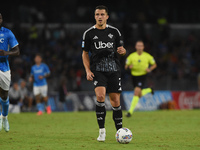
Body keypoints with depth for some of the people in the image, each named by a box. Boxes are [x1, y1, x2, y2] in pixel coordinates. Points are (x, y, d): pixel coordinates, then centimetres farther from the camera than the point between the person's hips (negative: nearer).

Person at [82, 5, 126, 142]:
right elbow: (85, 54, 11)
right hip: (98, 70, -2)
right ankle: (102, 130, -16)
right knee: (100, 95, -23)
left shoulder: (114, 32, 7)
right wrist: (88, 71, -1)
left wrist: (123, 51, -9)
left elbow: (121, 49, 16)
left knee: (116, 101, 2)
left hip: (114, 70, 2)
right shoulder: (89, 33, 4)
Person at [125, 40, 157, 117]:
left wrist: (150, 69, -11)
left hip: (142, 76, -3)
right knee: (140, 95, 13)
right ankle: (149, 90, 49)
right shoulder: (131, 56, -3)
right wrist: (129, 67, -21)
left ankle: (130, 111, -20)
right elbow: (126, 66, 3)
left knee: (136, 91, -22)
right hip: (134, 76, 3)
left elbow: (154, 65, 9)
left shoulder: (147, 56, -5)